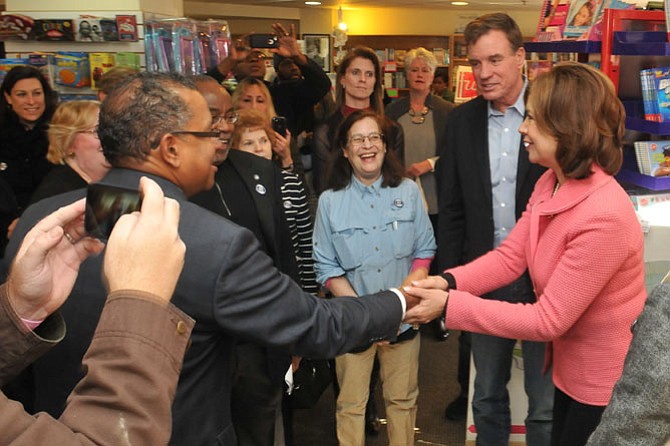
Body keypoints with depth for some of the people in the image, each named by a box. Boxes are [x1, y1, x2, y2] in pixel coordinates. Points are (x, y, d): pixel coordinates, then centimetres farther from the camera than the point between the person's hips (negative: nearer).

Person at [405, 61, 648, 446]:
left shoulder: (604, 218, -33)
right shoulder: (551, 183, -3)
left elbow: (548, 320, -29)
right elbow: (510, 257, -2)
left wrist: (450, 306, -29)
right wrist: (449, 281, -19)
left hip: (607, 385, -8)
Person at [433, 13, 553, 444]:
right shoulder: (462, 119, 3)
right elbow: (451, 207, 7)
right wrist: (451, 278, 4)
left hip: (544, 280, -3)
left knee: (546, 405, 12)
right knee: (487, 398, 19)